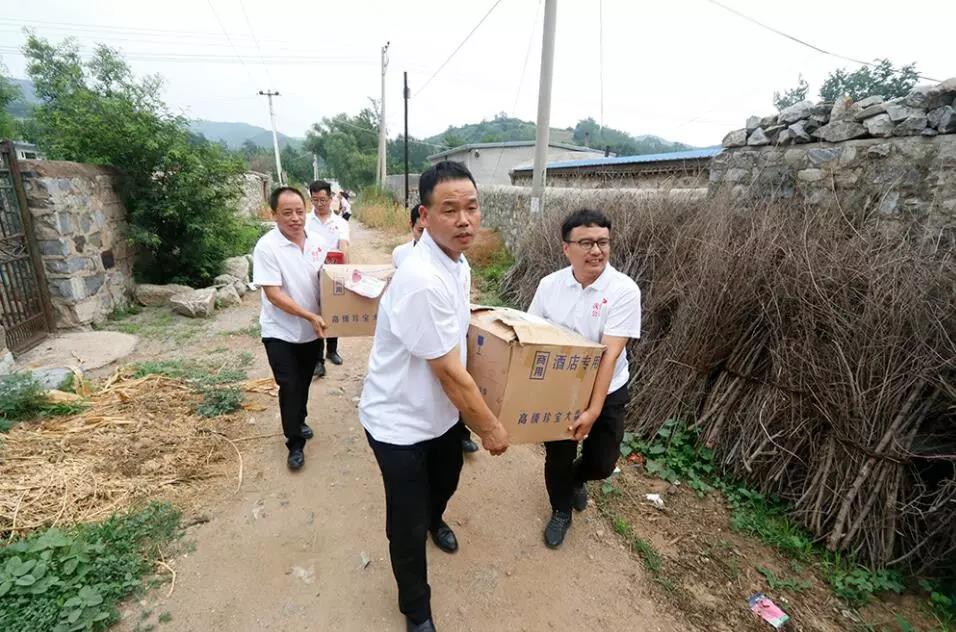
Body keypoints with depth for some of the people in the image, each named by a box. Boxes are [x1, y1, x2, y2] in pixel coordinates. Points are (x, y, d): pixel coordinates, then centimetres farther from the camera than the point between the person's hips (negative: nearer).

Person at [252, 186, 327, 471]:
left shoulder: (315, 242, -2)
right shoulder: (266, 247, -18)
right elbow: (274, 294, -22)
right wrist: (310, 316, -27)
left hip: (312, 330, 5)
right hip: (281, 333, -5)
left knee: (304, 383, 21)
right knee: (290, 387, 3)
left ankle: (299, 422, 44)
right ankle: (295, 443, 19)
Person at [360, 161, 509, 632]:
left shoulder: (458, 263, -4)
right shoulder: (423, 280, -33)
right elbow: (450, 373, -27)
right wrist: (490, 428, -15)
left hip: (441, 410, 8)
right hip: (400, 421, -8)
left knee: (446, 480, 31)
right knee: (407, 524, 12)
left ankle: (435, 519, 67)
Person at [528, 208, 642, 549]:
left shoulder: (624, 290, -19)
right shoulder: (549, 284, -9)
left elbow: (610, 354, -24)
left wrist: (594, 410, -27)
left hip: (606, 392, -1)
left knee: (602, 463, 10)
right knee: (557, 457, 9)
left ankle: (575, 478, 48)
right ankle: (561, 511, 41)